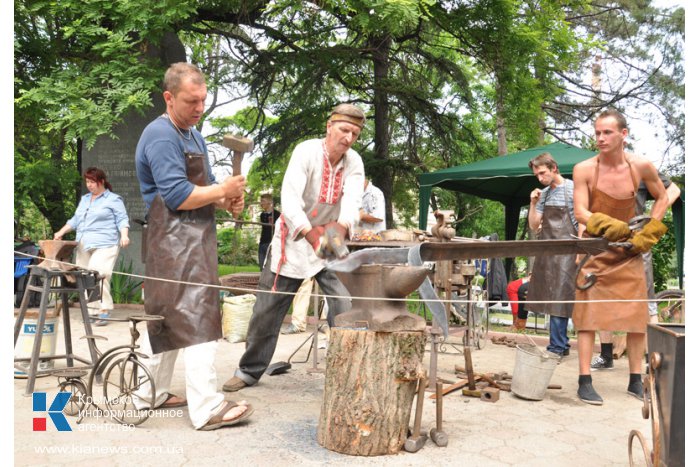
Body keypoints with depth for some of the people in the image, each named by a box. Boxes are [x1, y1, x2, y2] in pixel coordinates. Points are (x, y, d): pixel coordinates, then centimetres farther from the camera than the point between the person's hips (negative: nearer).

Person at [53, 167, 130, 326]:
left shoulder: (113, 199, 2)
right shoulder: (84, 199, 23)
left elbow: (122, 219, -4)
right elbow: (75, 220, 27)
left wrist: (124, 235, -20)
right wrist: (61, 232, 17)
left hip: (103, 245, -7)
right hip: (83, 246, 7)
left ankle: (104, 312, -14)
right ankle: (91, 311, 6)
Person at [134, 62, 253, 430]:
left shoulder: (193, 135, 18)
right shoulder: (161, 136, -14)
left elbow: (204, 185, 20)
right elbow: (178, 196, -22)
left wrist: (228, 201, 0)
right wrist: (223, 191, -13)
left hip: (191, 238, 10)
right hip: (176, 239, -10)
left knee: (165, 320, 16)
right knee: (197, 321, -11)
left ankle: (150, 394, 27)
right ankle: (207, 409, -7)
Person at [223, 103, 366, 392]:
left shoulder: (354, 162, -6)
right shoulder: (306, 151, -18)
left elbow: (353, 202, -20)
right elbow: (289, 198, -29)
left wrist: (343, 226, -43)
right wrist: (310, 233, -45)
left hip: (331, 242, 3)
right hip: (294, 239, -2)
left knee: (347, 306, -9)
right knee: (267, 309, 6)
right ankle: (250, 370, 24)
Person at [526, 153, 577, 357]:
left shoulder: (572, 189, -5)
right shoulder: (543, 193, 14)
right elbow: (534, 225, 14)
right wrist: (533, 204, 0)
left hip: (565, 253, -7)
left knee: (559, 299, -7)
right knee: (550, 299, 9)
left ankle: (557, 347, -1)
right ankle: (562, 344, 19)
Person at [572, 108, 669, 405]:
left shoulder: (642, 167, -9)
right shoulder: (584, 169, -15)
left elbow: (662, 198, 8)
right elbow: (580, 212, -20)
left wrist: (649, 233, -2)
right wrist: (607, 224, -38)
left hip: (629, 248, 3)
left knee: (637, 314, 4)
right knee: (588, 314, -6)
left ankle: (636, 381, 17)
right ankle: (584, 382, -1)